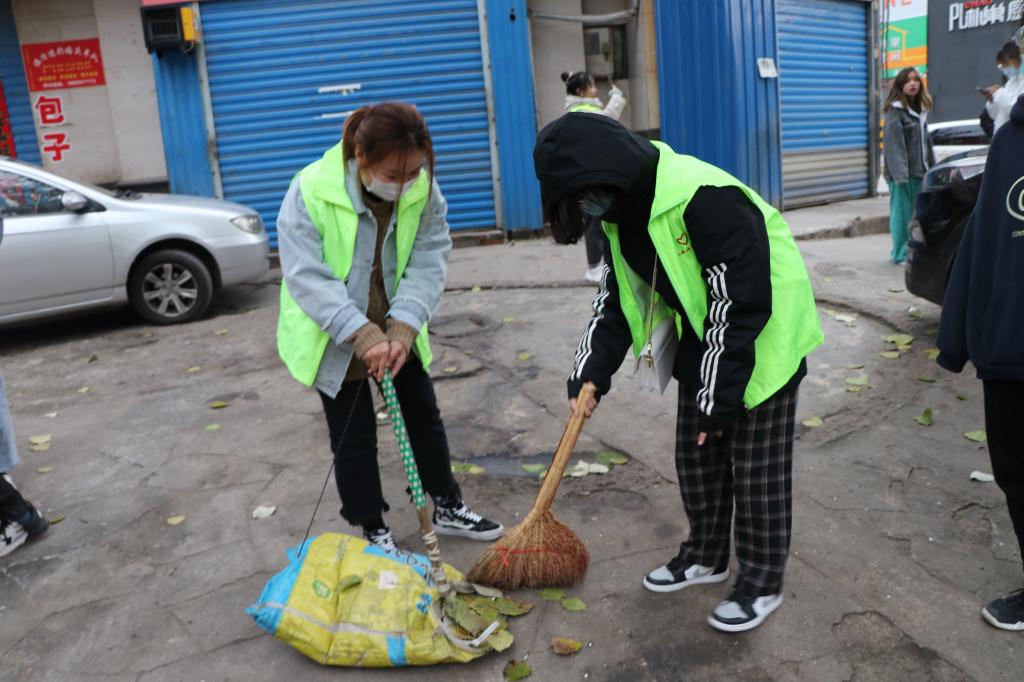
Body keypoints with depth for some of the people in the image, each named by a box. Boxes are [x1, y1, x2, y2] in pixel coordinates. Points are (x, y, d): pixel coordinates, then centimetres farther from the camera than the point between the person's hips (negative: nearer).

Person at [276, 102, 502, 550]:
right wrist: (362, 336, -33)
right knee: (354, 437, 5)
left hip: (395, 332, 4)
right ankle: (373, 531, 25)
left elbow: (428, 264, -14)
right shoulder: (311, 190, -24)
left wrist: (403, 328, -27)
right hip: (334, 339, -4)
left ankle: (448, 508, 34)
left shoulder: (423, 189, -14)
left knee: (424, 414, 15)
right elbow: (308, 278, -26)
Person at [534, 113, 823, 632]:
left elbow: (742, 308, -28)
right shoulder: (623, 208, -3)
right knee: (695, 454, 14)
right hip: (703, 339, 8)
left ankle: (762, 580, 19)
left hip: (765, 339, -8)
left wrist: (718, 398, -22)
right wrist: (590, 375, -4)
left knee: (757, 465, 1)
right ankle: (705, 555, 34)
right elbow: (617, 299, 5)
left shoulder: (708, 198, -31)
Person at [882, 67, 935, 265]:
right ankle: (902, 254, 3)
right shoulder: (895, 111, -9)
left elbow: (926, 141, 20)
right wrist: (899, 173, -23)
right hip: (902, 174, -8)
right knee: (902, 213, -5)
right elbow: (893, 144, -16)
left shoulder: (920, 110, 16)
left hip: (920, 172, 8)